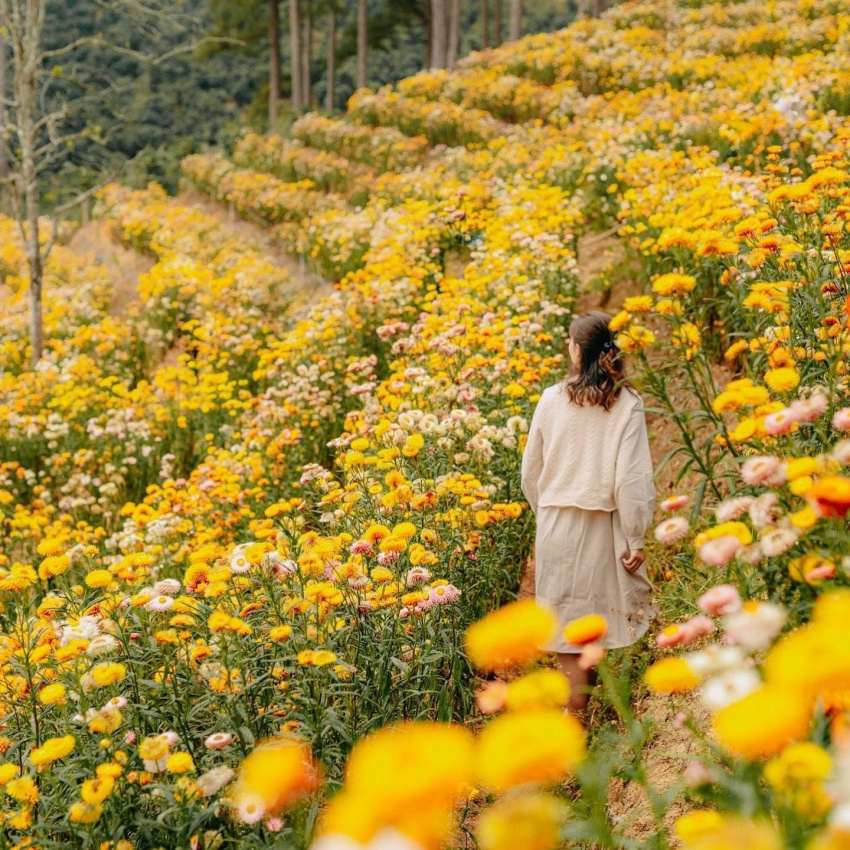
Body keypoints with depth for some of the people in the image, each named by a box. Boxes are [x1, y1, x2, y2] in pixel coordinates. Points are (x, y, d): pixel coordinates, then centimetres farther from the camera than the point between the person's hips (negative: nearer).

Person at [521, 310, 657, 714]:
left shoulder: (552, 399, -3)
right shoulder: (627, 404, -9)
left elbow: (530, 471, 6)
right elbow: (632, 479, -15)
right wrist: (635, 540, -7)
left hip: (556, 525, 1)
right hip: (602, 527, -1)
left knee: (567, 624, 9)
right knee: (598, 616, 18)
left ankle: (575, 708, 10)